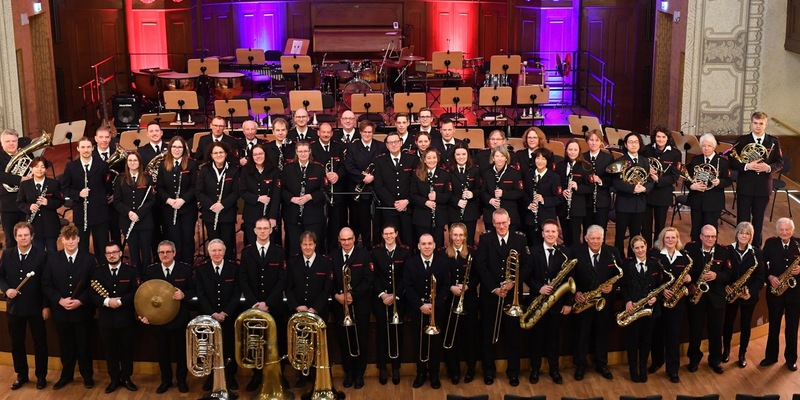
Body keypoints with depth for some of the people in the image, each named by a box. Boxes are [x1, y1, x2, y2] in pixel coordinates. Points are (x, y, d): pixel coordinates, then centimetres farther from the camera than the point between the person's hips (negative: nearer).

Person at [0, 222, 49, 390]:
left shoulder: (41, 255, -8)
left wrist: (46, 306, -9)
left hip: (35, 307, -3)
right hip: (14, 306, 3)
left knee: (40, 342, 7)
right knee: (17, 343, 12)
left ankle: (41, 375, 22)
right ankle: (21, 375, 27)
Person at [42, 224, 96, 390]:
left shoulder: (89, 259, -4)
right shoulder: (53, 260, 2)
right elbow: (46, 284, 1)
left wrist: (80, 301, -16)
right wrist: (60, 300, -13)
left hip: (82, 311, -2)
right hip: (61, 311, 2)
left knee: (83, 345, 9)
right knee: (65, 346, 13)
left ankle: (87, 376, 24)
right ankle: (66, 375, 28)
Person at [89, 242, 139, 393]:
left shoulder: (131, 271, 1)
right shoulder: (97, 272, 5)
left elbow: (136, 292, -8)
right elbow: (92, 294, -4)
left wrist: (120, 301, -19)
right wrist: (107, 301, -21)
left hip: (126, 318, -1)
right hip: (106, 319, 1)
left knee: (127, 349, 8)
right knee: (110, 351, 8)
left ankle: (126, 378, 21)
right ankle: (114, 379, 20)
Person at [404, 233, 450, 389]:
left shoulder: (443, 262, -1)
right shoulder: (410, 262, -1)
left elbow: (446, 286, -5)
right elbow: (408, 287, -5)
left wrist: (434, 305, -16)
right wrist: (421, 305, -15)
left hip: (437, 310, 0)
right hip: (417, 310, 0)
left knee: (435, 343, 6)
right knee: (420, 343, 8)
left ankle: (434, 374, 18)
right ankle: (421, 373, 20)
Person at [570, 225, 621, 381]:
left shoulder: (612, 252, -2)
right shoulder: (576, 251, -8)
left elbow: (620, 274, 2)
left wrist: (612, 286, -16)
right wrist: (575, 292, -17)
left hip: (605, 300, 2)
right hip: (583, 299, -2)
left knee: (602, 333, 13)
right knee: (583, 333, 7)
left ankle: (601, 365, 27)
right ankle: (580, 365, 21)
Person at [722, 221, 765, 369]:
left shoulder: (756, 253, -7)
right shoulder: (728, 250, -5)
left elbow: (761, 277, -7)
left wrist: (751, 292, -18)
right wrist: (725, 286, -15)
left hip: (749, 295, 0)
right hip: (731, 293, 1)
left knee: (745, 325, 9)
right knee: (728, 322, 11)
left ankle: (742, 354, 25)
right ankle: (726, 349, 33)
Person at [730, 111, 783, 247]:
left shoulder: (773, 141, 2)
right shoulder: (742, 140, -2)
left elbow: (780, 163, 4)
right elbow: (733, 162, -4)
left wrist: (769, 167, -17)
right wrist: (747, 166, -21)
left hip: (764, 186, 2)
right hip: (745, 186, -1)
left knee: (759, 220, 12)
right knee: (743, 220, 3)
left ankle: (756, 247, 24)